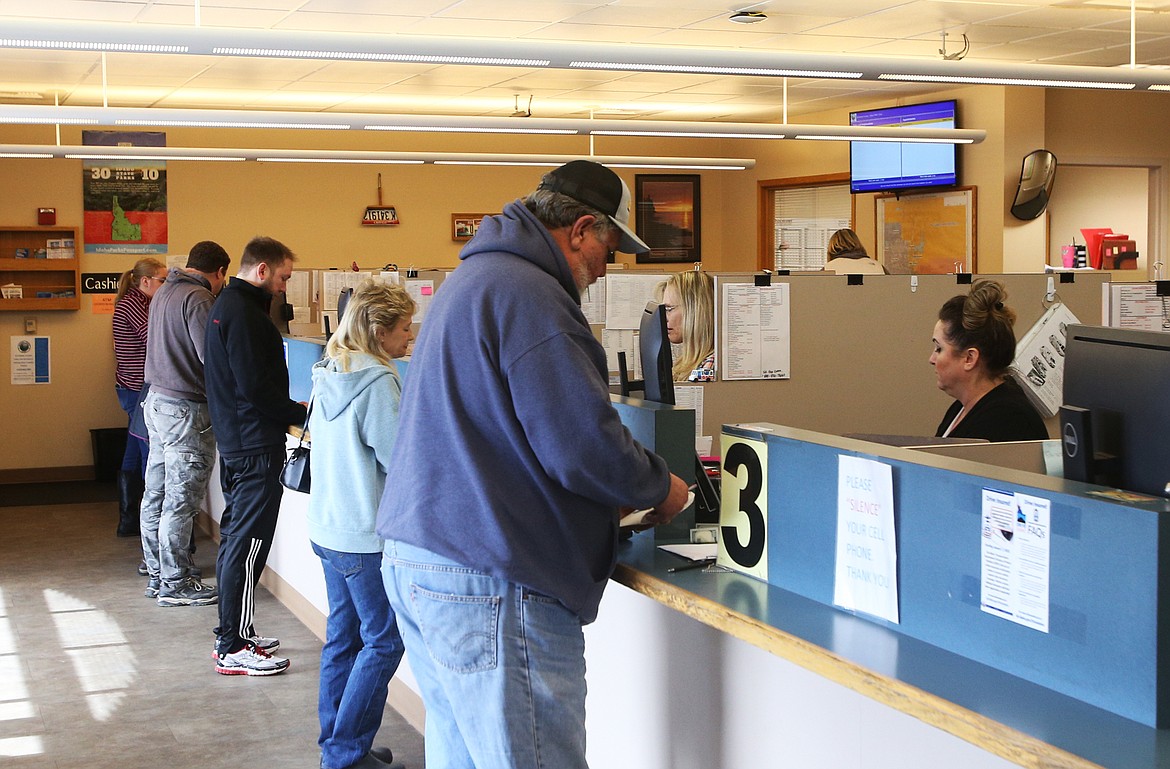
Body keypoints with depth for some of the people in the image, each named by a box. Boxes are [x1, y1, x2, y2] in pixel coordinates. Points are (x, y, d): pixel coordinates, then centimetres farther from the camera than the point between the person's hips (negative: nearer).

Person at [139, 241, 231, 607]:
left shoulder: (165, 293, 12)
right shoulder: (199, 300, -17)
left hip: (157, 400, 10)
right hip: (186, 410, -10)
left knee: (156, 495, 14)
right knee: (181, 501, -2)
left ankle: (158, 575, 24)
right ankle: (175, 585, 5)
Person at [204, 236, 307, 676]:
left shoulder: (225, 305, 16)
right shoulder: (243, 313, -18)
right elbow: (256, 387, -23)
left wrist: (291, 409, 16)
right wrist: (302, 414, -13)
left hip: (234, 441, 11)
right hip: (255, 446, -11)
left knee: (235, 539, 17)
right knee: (248, 546, -7)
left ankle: (232, 633, 26)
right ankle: (234, 650, -3)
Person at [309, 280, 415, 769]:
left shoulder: (329, 375, 7)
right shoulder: (377, 383, -20)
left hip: (328, 527, 9)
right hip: (367, 537, -9)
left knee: (343, 635, 17)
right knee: (383, 642, 1)